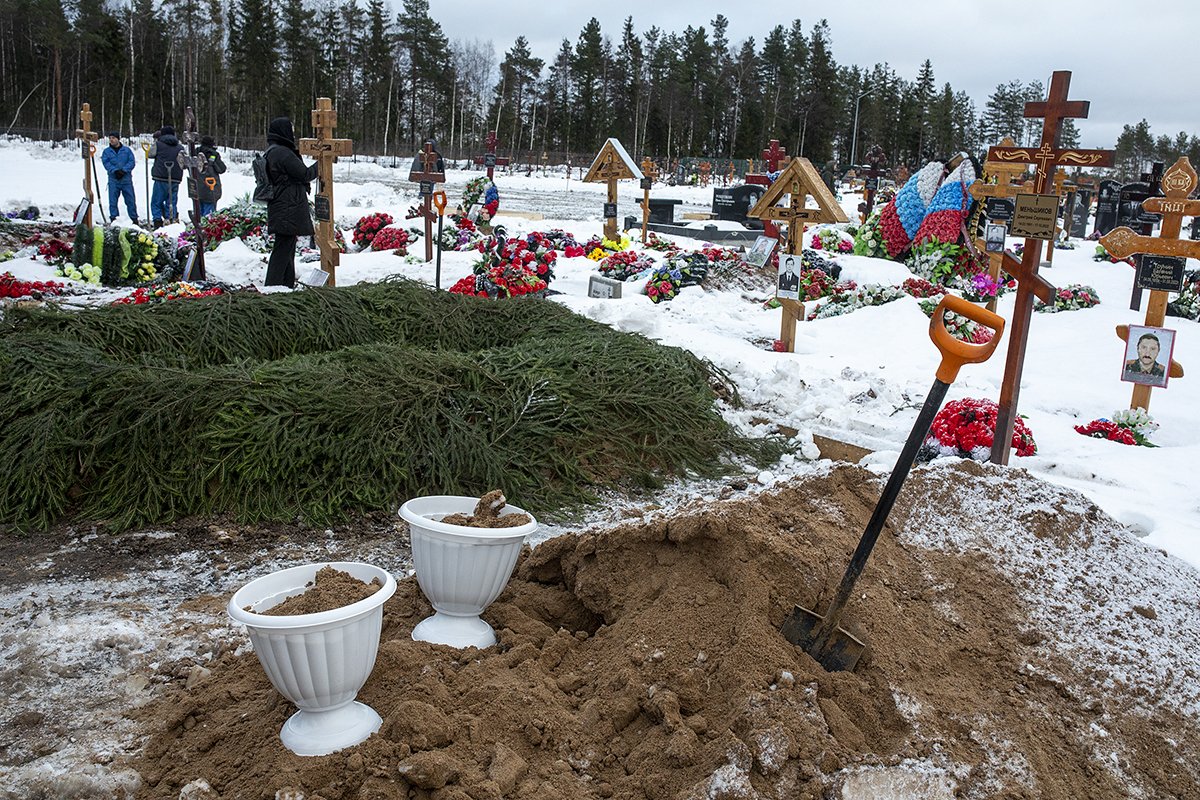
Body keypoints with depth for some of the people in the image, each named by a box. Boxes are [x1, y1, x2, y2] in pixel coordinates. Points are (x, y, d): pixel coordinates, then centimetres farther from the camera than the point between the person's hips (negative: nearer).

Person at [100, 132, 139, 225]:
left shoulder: (127, 150, 9)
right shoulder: (106, 151, 10)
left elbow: (132, 162, 0)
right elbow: (106, 163, -1)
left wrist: (123, 170, -14)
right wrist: (115, 170, -17)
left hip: (126, 178, -1)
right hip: (113, 179, 1)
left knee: (130, 199, 0)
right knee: (113, 200, 0)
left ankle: (134, 219, 8)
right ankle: (113, 218, 7)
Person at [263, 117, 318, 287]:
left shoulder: (269, 152, 16)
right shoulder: (283, 153, -16)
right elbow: (305, 174, -13)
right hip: (288, 211, -10)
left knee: (287, 248, 17)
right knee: (283, 249, -8)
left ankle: (288, 284, 25)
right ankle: (273, 286, -7)